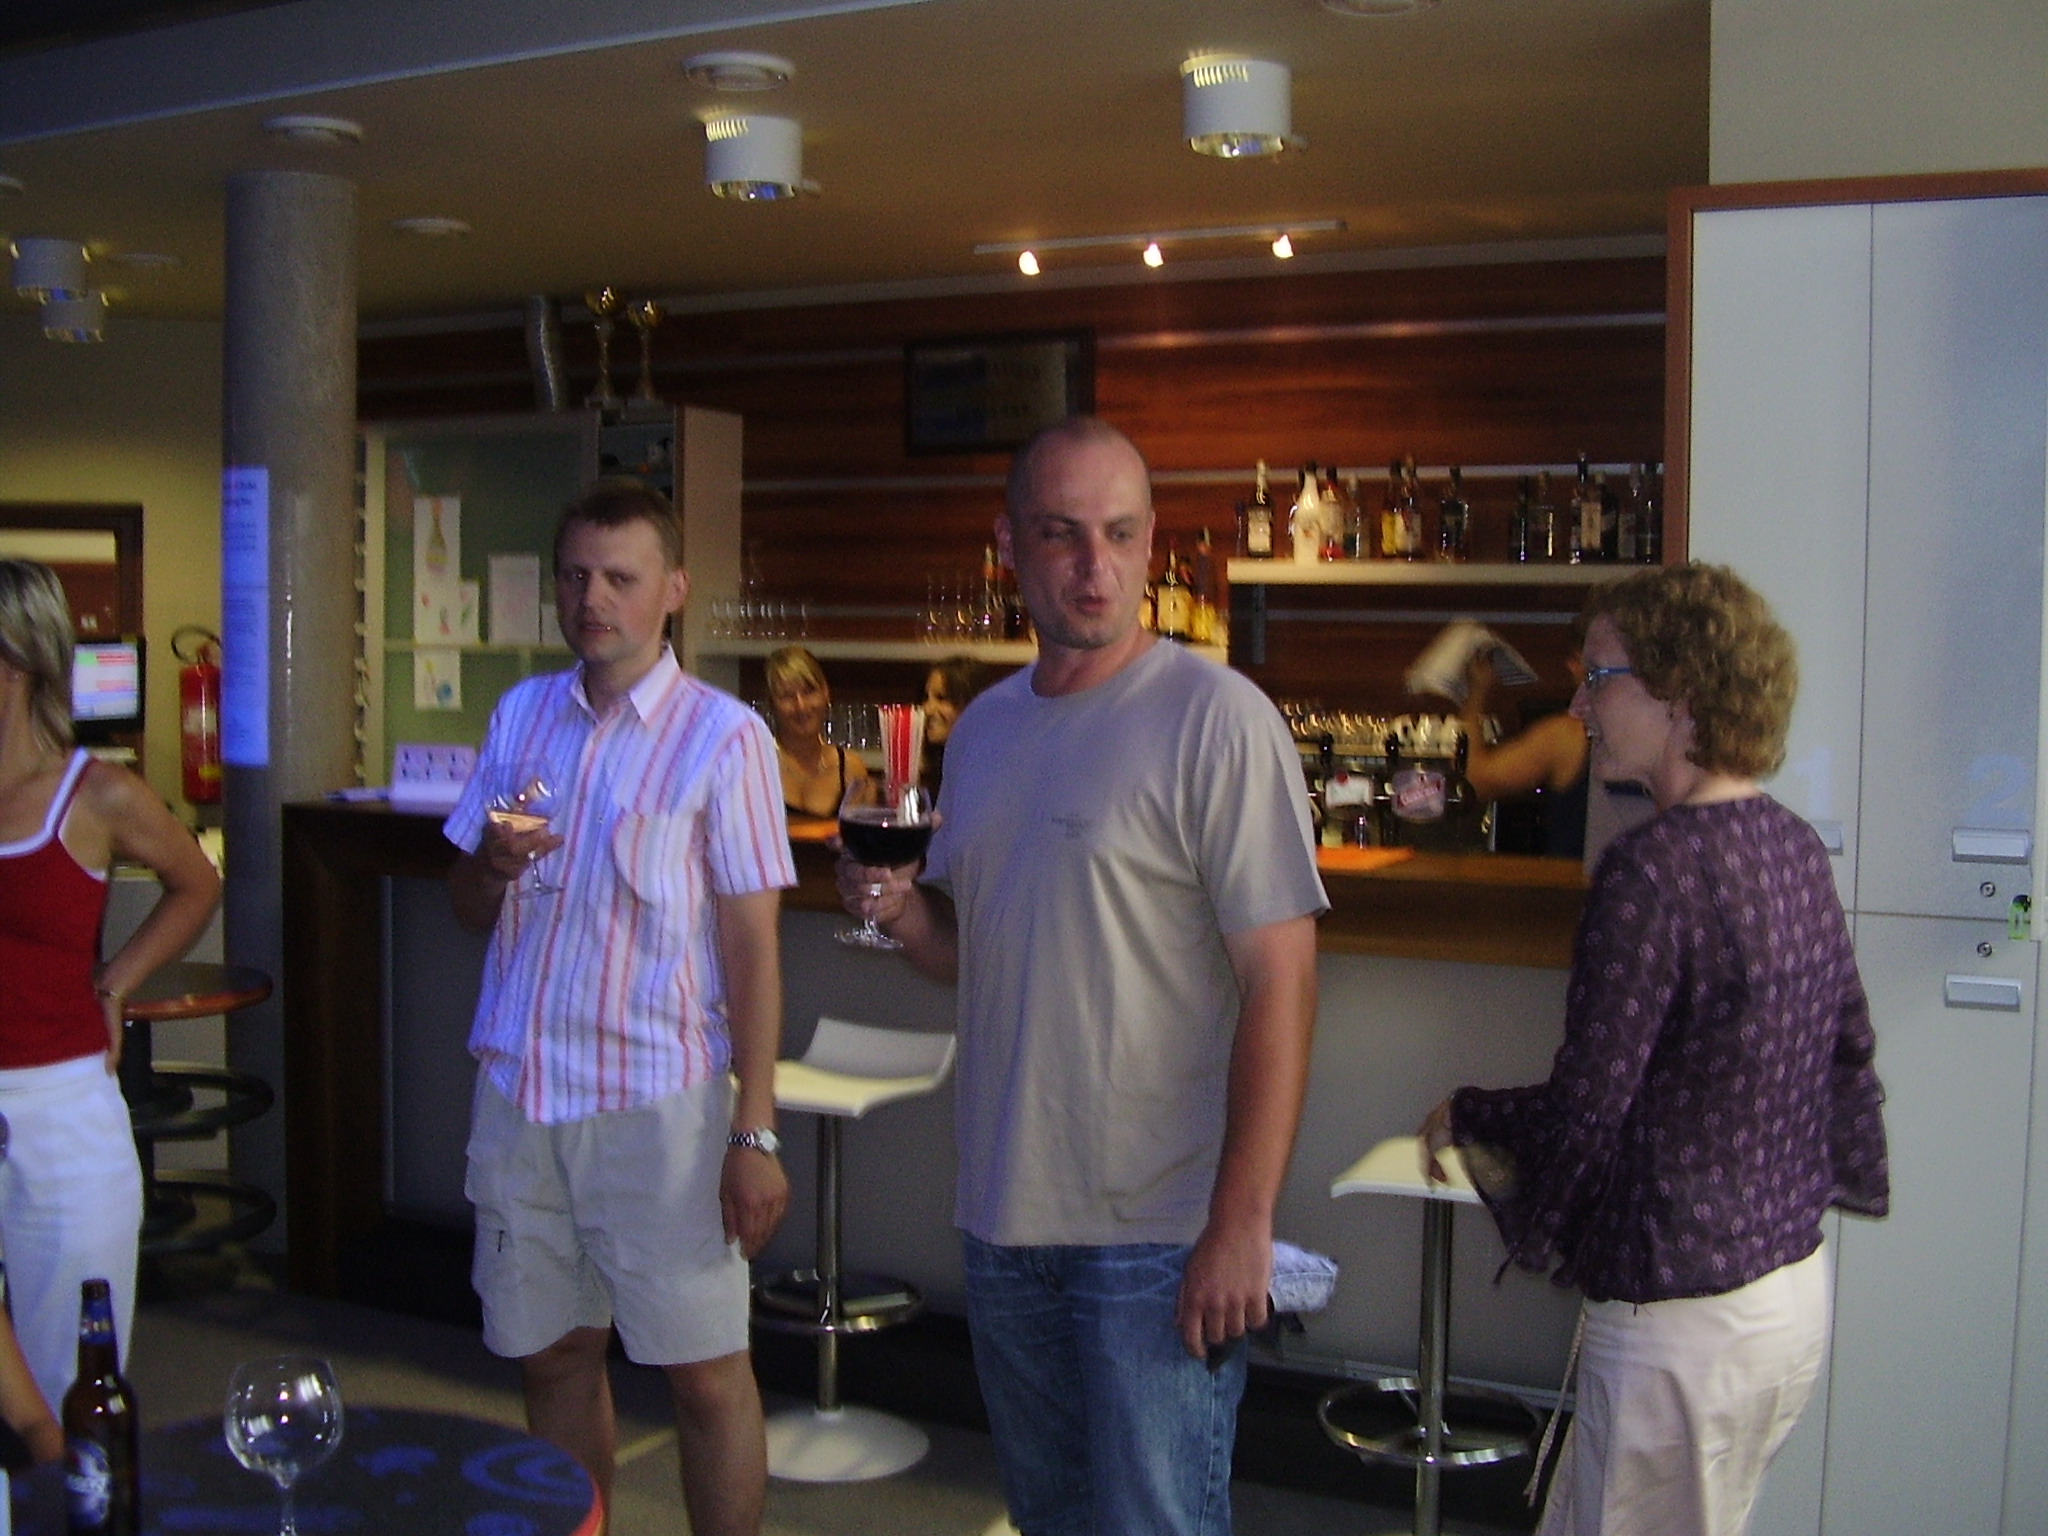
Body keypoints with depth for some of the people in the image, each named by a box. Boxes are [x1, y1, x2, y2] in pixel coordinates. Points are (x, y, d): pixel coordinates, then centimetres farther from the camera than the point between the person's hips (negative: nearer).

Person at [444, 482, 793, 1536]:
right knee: (553, 1357, 14)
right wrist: (491, 864, -8)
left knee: (704, 1371, 2)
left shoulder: (722, 736, -6)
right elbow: (467, 910, 16)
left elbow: (752, 947, -8)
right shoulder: (522, 714, 10)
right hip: (518, 1091, 5)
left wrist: (754, 1135, -13)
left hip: (657, 1100, -5)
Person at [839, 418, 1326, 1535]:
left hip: (1157, 1236, -7)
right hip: (1004, 1217, 7)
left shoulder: (1215, 718, -13)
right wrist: (903, 910, -6)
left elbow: (1279, 981, -17)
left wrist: (1241, 1223, -21)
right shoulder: (984, 727, 9)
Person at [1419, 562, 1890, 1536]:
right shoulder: (1795, 846, 4)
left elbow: (1585, 1113, -20)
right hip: (1795, 1286, 9)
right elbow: (1847, 1051, 15)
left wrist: (1462, 1118, -3)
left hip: (1686, 1322, -9)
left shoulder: (1655, 866, -22)